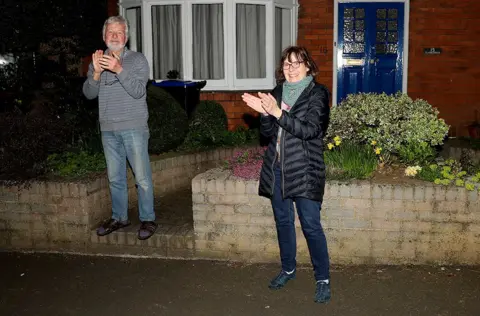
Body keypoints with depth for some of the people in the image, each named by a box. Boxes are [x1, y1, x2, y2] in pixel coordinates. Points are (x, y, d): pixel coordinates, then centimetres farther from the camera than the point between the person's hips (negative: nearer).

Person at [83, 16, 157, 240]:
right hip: (108, 129, 4)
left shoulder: (137, 59, -1)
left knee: (142, 177, -2)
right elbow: (89, 94, 2)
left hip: (133, 127, -4)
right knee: (115, 178, 12)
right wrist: (96, 73, -15)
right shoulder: (98, 61, 11)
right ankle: (119, 217, 24)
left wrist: (119, 69, -25)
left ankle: (147, 219, 9)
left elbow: (138, 91, -13)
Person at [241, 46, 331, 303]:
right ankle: (288, 269, 32)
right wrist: (264, 113, -13)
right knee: (283, 221, 15)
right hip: (276, 168, 5)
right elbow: (268, 133, 6)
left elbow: (310, 130, -18)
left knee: (311, 225, -4)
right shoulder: (277, 92, 9)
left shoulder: (317, 93, -5)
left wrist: (278, 113, -25)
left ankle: (323, 279, 9)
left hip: (304, 170, -5)